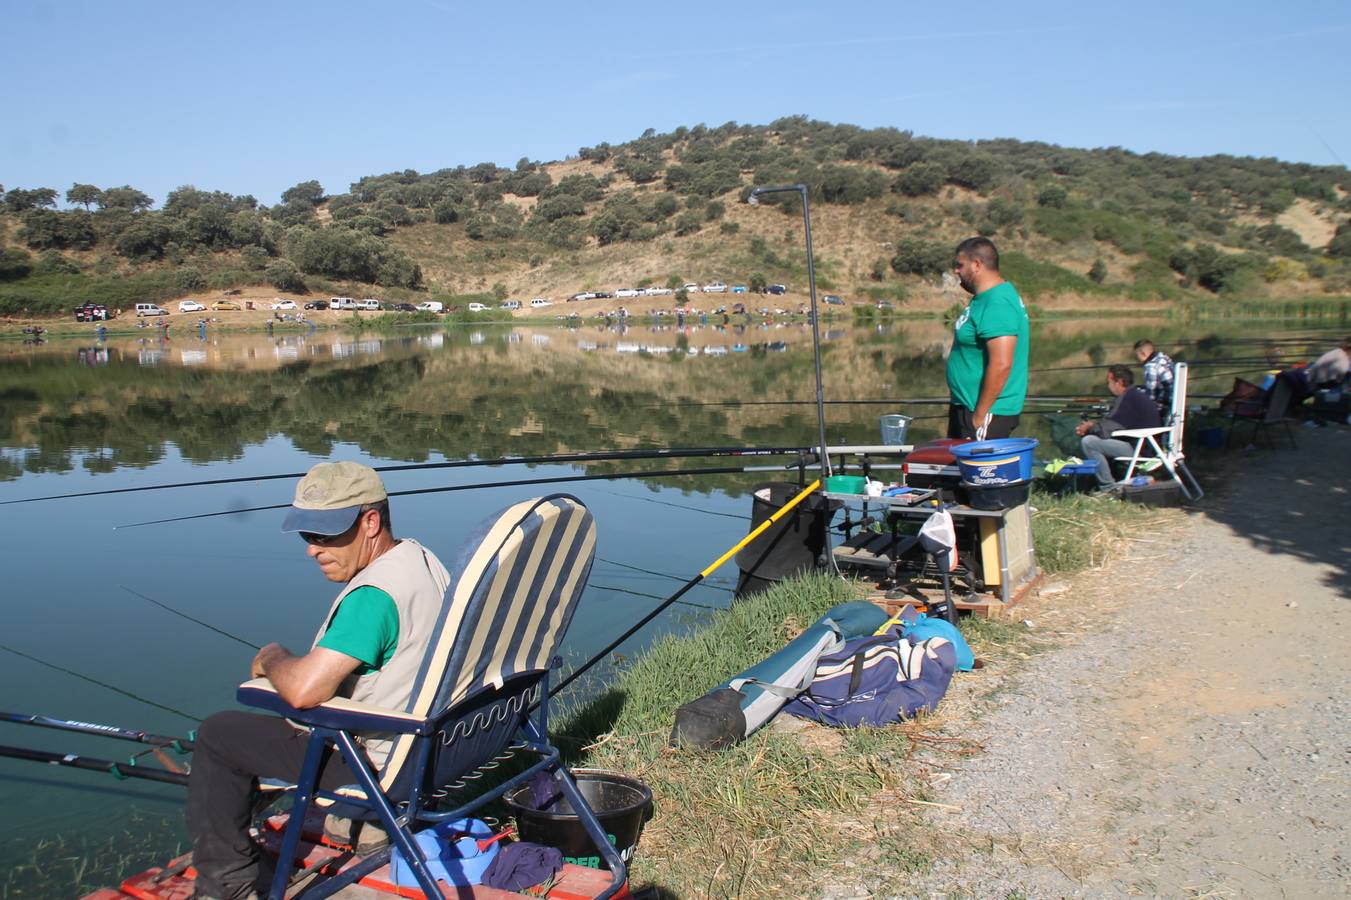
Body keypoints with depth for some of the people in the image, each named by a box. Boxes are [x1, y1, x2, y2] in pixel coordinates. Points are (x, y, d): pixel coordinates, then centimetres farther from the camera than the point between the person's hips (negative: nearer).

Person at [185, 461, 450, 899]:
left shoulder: (373, 594, -28)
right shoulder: (423, 560, 2)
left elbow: (303, 689, -32)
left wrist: (272, 658, -10)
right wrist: (290, 662, 15)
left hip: (383, 766, -10)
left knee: (217, 734, 4)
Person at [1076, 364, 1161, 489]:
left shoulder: (1128, 398, -16)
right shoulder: (1137, 393, 15)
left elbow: (1108, 429, -16)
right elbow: (1114, 424, 18)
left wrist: (1089, 427, 1)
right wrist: (1092, 426, 8)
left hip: (1138, 448, -11)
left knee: (1088, 441, -18)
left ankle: (1109, 488, -14)